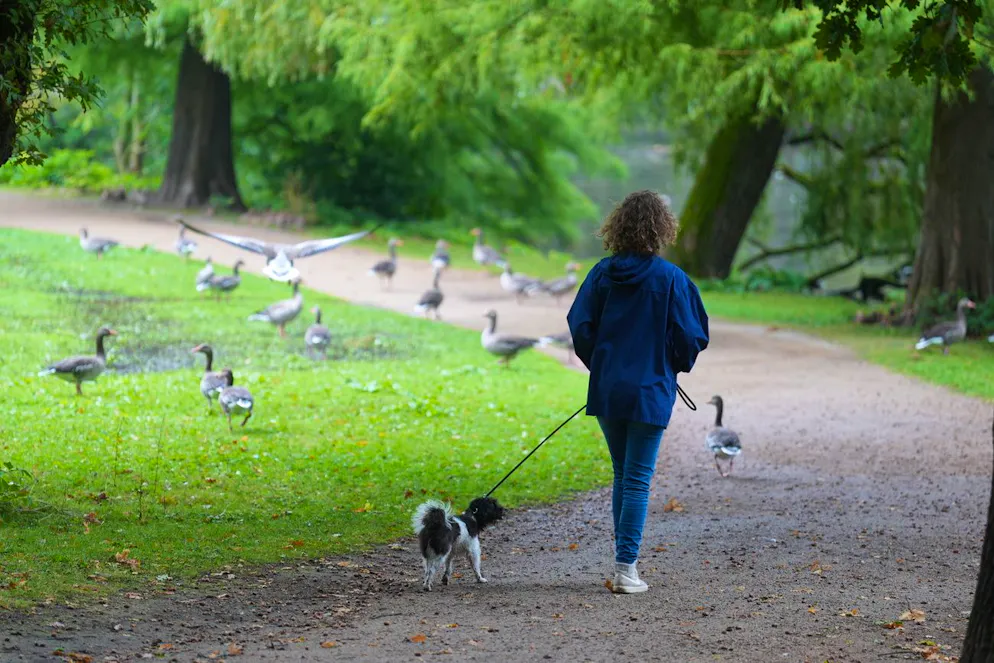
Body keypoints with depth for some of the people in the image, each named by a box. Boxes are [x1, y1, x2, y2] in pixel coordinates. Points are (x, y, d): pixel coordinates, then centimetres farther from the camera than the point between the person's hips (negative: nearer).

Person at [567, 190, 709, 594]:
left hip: (607, 389, 3)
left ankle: (625, 560, 21)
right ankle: (626, 569, -2)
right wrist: (679, 365, 14)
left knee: (623, 476, 18)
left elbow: (580, 326, -1)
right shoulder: (670, 278, -10)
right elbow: (690, 337, -7)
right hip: (651, 392, -3)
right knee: (638, 480, 1)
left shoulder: (603, 273, -1)